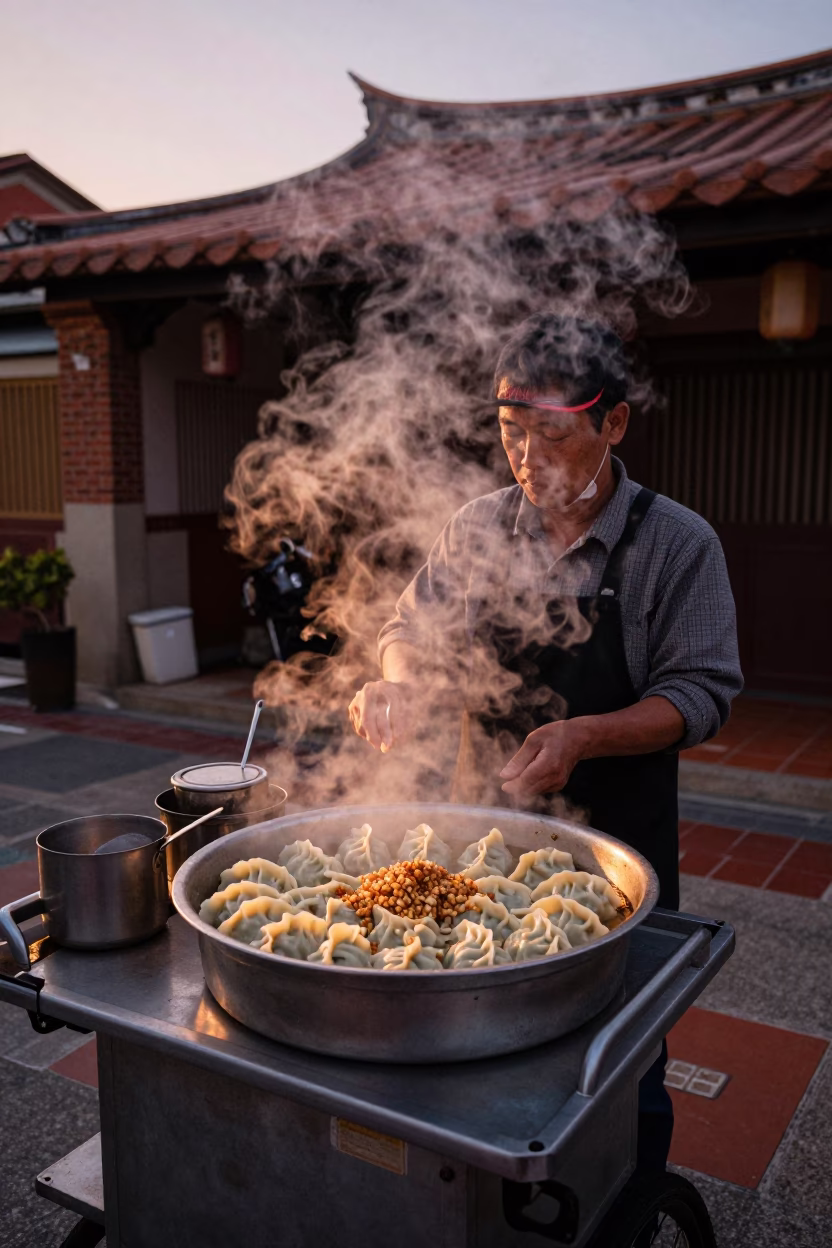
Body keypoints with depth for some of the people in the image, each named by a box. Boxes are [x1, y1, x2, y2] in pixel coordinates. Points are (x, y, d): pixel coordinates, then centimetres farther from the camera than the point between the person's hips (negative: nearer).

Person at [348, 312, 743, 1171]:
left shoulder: (678, 544, -10)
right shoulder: (478, 528, -1)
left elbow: (700, 694, -13)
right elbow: (413, 628, 9)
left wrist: (583, 736, -28)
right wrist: (399, 684, -14)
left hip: (617, 842, -3)